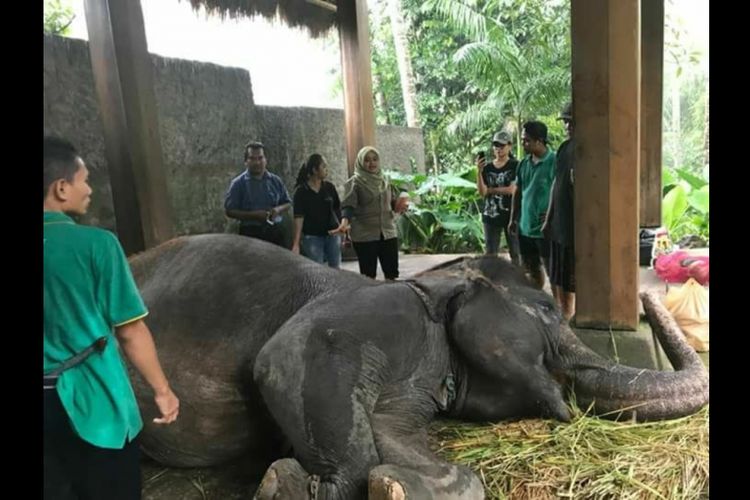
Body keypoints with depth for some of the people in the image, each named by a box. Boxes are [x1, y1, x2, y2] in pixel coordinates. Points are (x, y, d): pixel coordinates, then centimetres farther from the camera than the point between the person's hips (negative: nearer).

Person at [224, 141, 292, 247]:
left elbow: (287, 203, 15)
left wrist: (278, 209, -8)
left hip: (274, 232, 3)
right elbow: (230, 211, -5)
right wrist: (253, 215, -18)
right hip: (250, 234, -3)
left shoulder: (276, 181, 7)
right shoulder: (238, 183, -3)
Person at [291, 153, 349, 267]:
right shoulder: (301, 191, -7)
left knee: (336, 269, 8)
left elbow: (338, 210, 8)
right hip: (312, 237, -3)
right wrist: (296, 243, -14)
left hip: (332, 235, 3)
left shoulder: (329, 187, 3)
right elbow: (299, 217, -10)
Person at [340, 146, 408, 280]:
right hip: (364, 235, -5)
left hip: (388, 233, 5)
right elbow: (348, 205, -16)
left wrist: (400, 205, -3)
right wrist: (345, 221, -36)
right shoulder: (354, 183, -5)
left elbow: (393, 201, 20)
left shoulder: (384, 180, 11)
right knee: (368, 276, 2)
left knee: (392, 274, 8)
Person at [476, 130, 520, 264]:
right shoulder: (487, 167, 5)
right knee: (490, 253, 6)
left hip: (511, 215, -3)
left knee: (515, 253, 5)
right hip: (491, 215, 3)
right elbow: (482, 192, -4)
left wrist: (490, 189, -5)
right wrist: (479, 171, -16)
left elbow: (512, 189, -14)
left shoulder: (515, 165, -4)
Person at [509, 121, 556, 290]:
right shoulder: (524, 163, 8)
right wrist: (513, 219, 15)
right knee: (532, 269, 17)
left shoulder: (554, 161, -13)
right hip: (525, 226, 7)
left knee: (552, 271, 3)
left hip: (545, 228, -7)